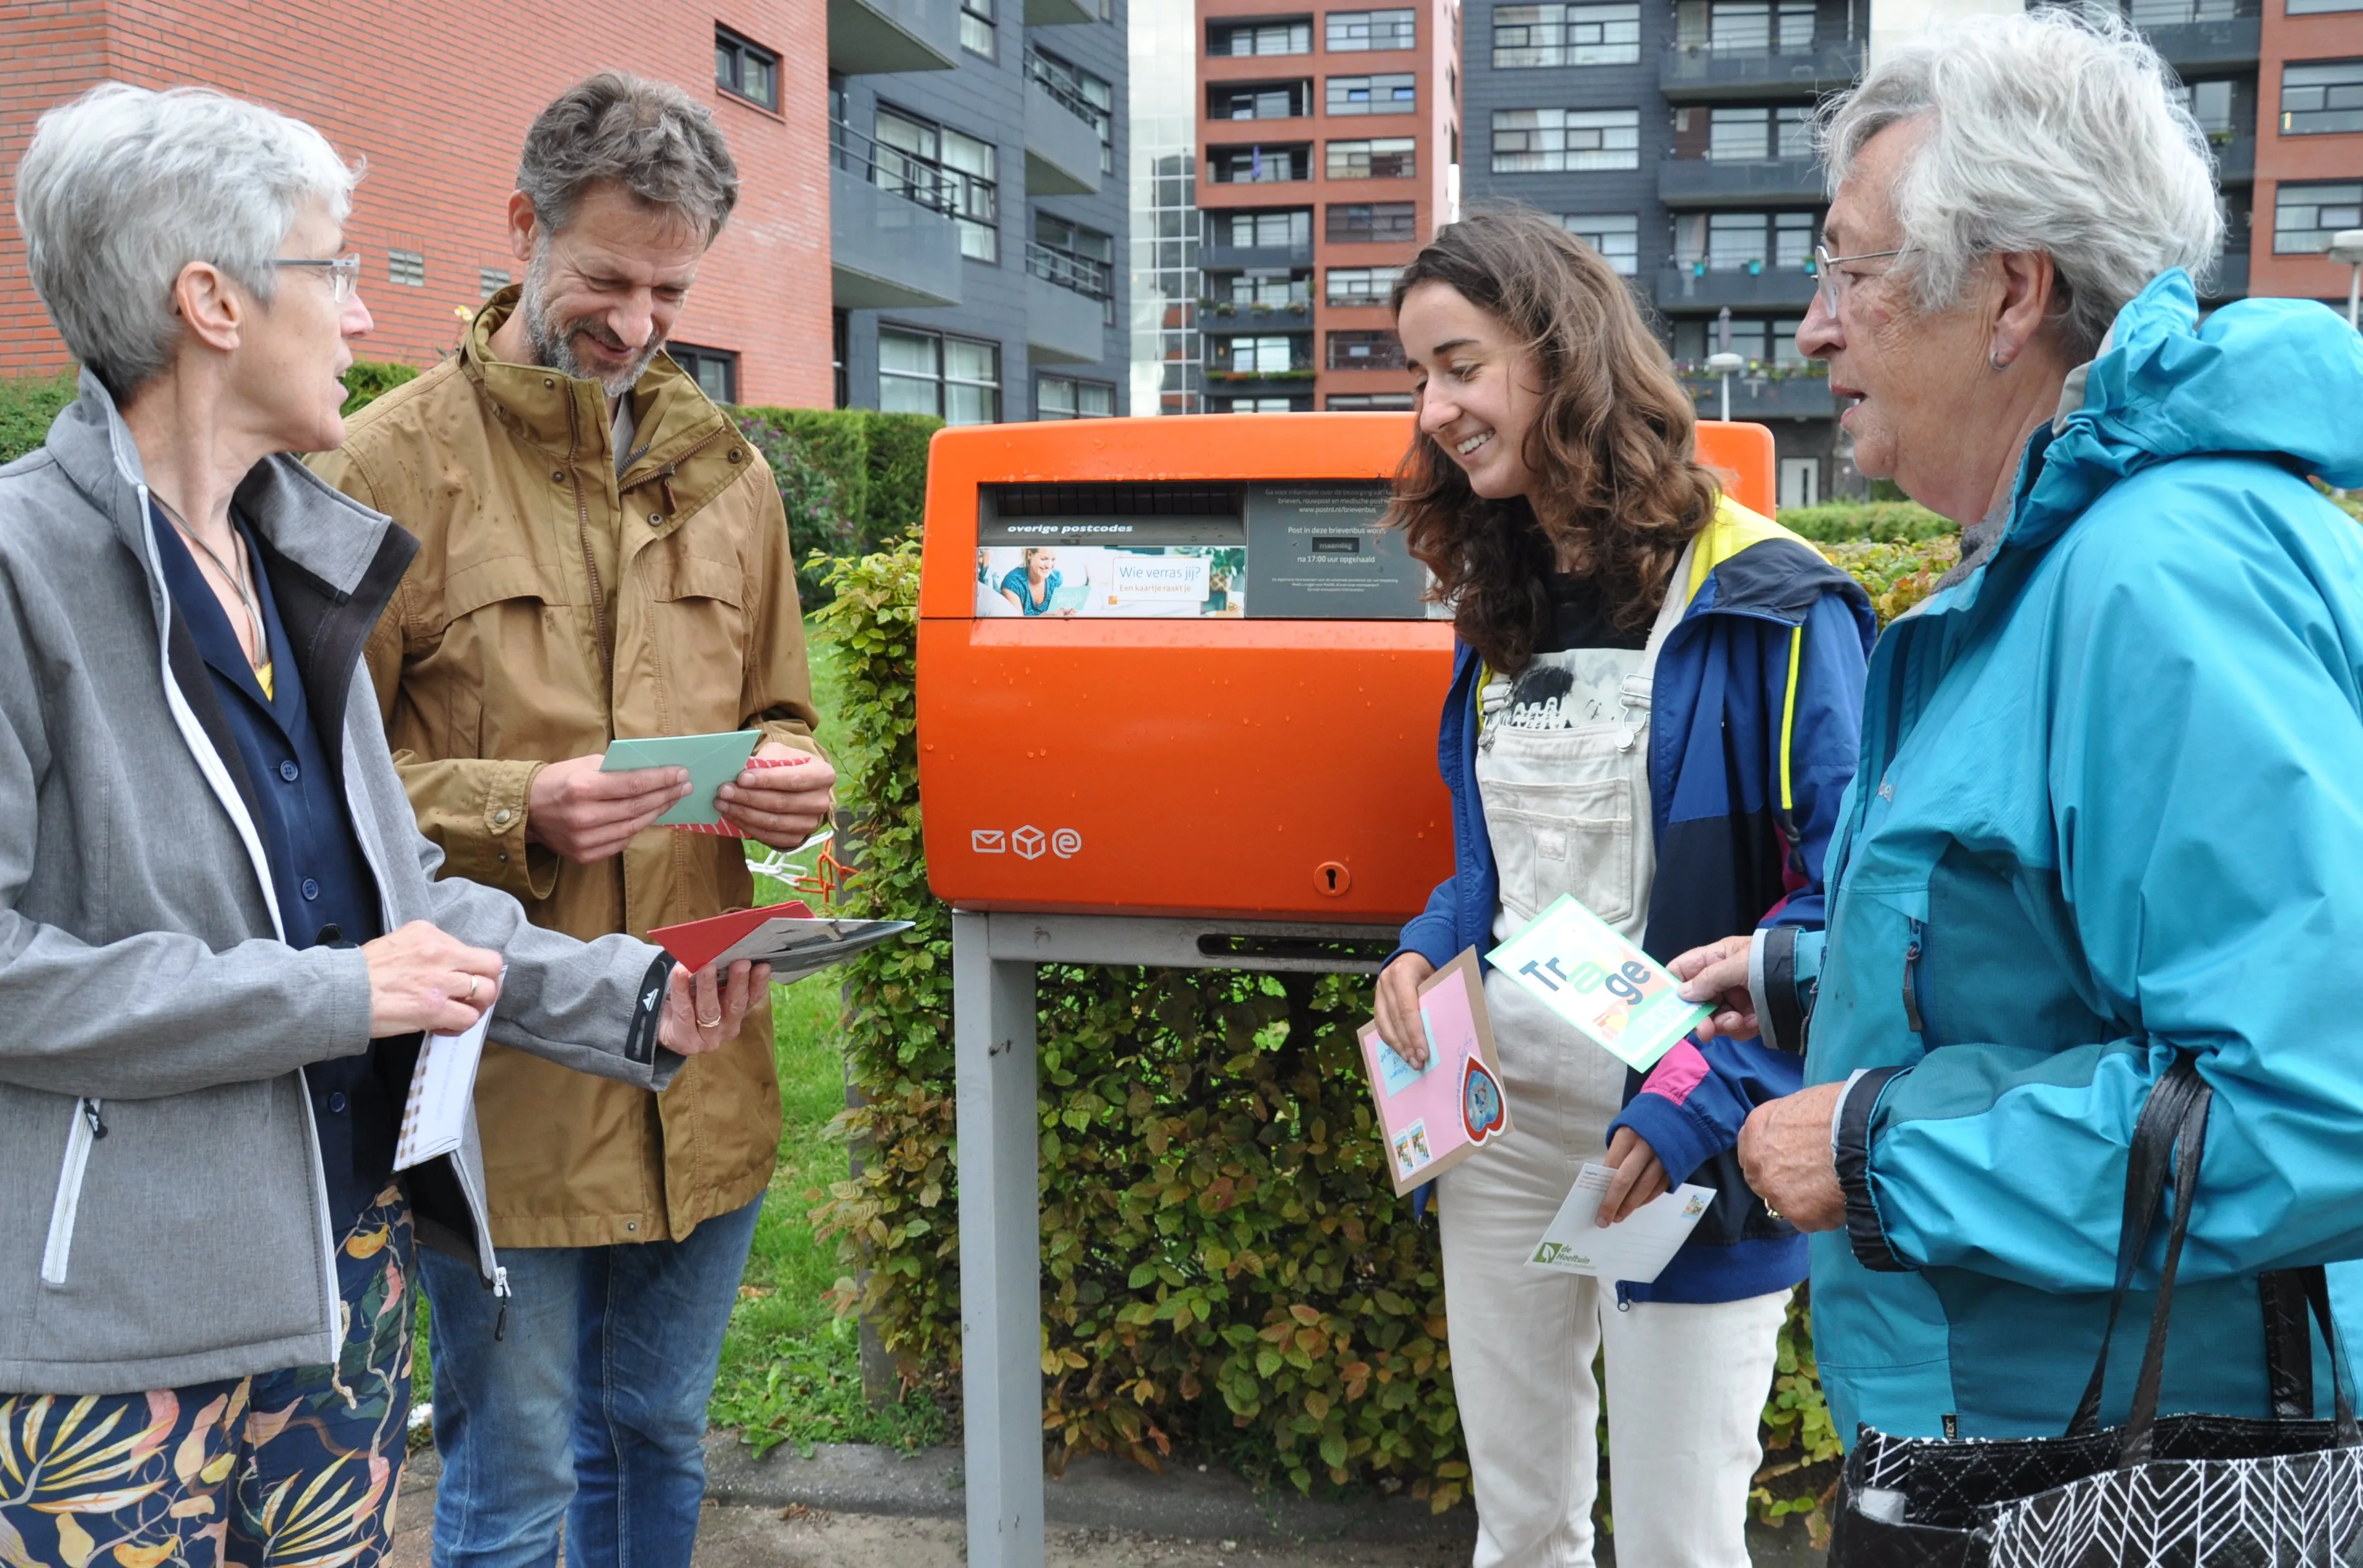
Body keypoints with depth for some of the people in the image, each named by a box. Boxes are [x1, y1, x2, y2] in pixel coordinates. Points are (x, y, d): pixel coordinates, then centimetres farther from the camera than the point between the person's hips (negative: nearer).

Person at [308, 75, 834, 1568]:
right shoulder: (397, 463, -7)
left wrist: (790, 779, -4)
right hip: (504, 1071, -4)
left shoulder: (724, 467, 9)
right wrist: (515, 812, -22)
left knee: (659, 1446, 21)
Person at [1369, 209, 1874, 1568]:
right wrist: (1428, 952, 0)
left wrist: (1707, 1093, -24)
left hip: (1684, 1147, -6)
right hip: (1502, 1108, 6)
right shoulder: (1503, 602, 8)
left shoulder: (1764, 603, -13)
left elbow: (1843, 889, -16)